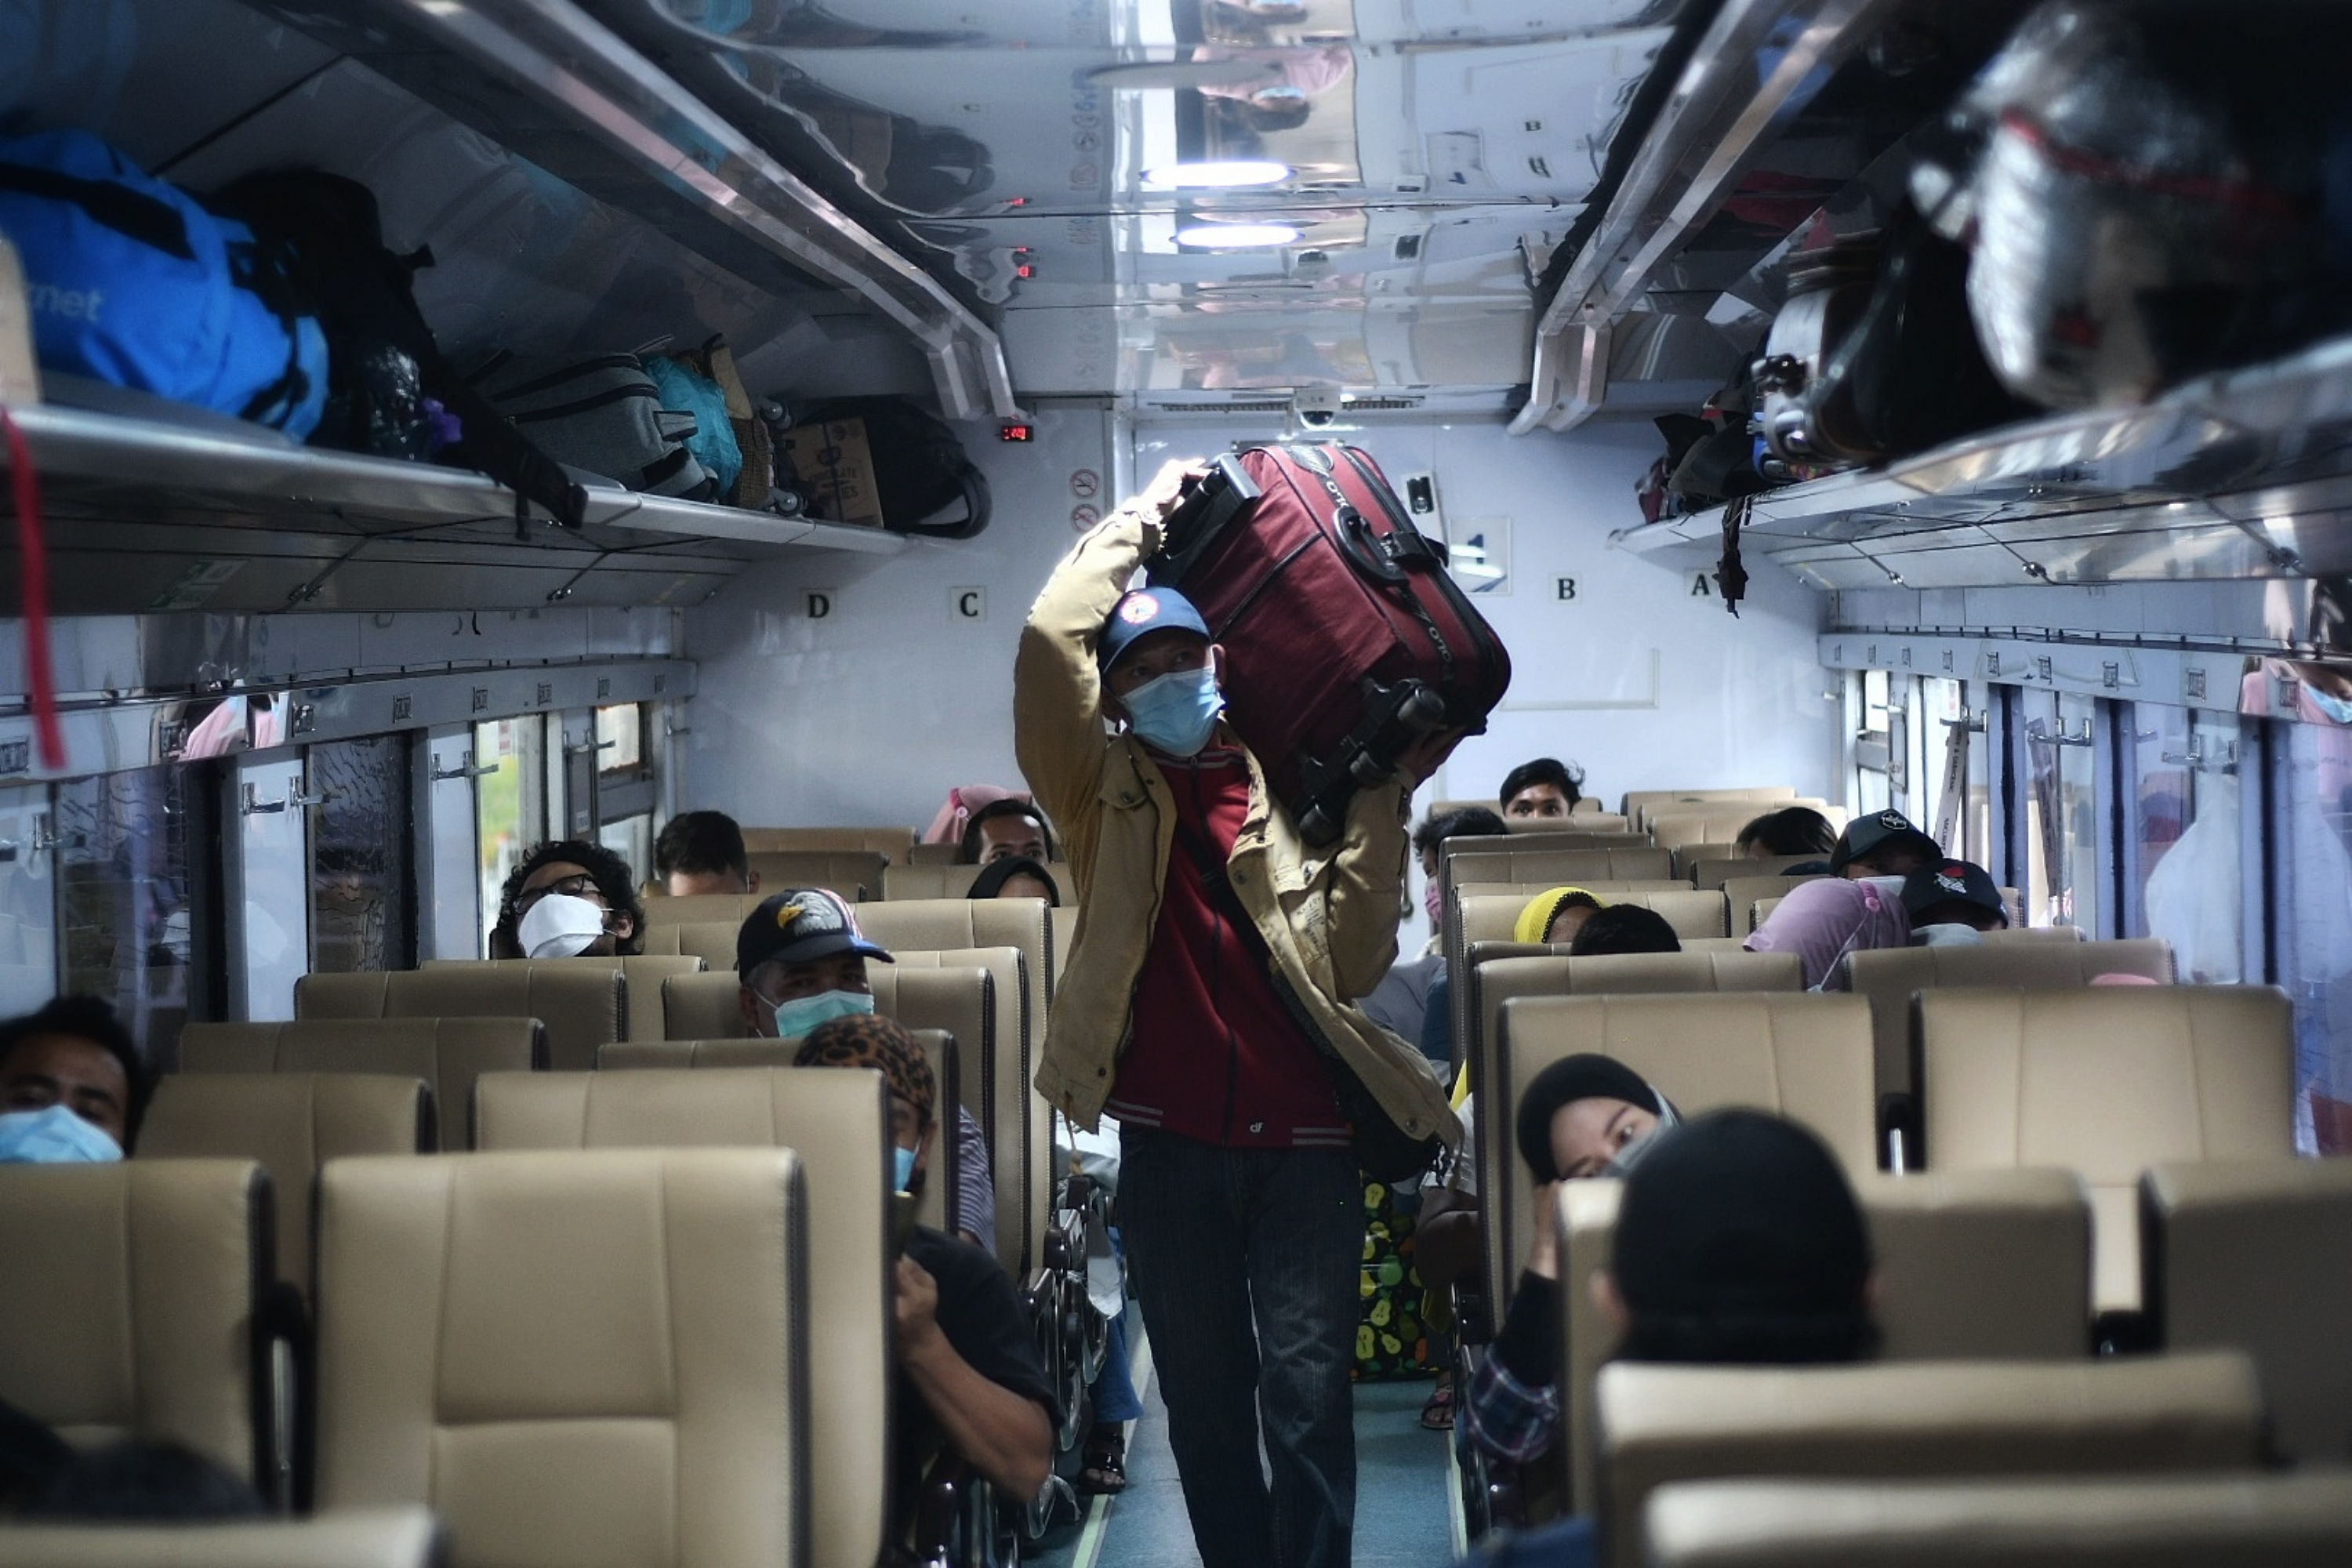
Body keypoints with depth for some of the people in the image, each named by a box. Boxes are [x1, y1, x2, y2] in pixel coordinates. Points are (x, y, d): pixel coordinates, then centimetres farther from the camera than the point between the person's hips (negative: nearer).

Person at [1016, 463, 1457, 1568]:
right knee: (1204, 1402, 10)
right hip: (1171, 1143, 1)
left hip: (1303, 1142, -1)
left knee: (1307, 1396, -5)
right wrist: (1137, 521, -1)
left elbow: (1355, 964, -2)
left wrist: (1380, 812, -7)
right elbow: (1049, 645, -10)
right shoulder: (1109, 794, 7)